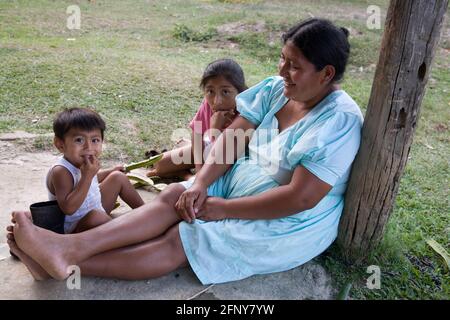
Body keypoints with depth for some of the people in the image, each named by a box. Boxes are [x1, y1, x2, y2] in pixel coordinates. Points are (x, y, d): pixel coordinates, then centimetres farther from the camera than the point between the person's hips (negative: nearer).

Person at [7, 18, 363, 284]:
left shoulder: (338, 121, -22)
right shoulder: (276, 89, -1)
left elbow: (300, 198, -27)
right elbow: (231, 137, -3)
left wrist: (223, 208, -23)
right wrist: (200, 184, -19)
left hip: (287, 224, -6)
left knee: (180, 240, -19)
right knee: (173, 198, -17)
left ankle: (66, 265, -18)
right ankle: (70, 247, -24)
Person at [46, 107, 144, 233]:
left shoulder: (83, 163, -4)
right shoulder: (61, 172, -30)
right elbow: (68, 208, -39)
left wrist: (110, 171, 23)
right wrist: (87, 176, -39)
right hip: (74, 229, -9)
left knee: (118, 177, 14)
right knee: (96, 216, -41)